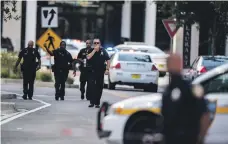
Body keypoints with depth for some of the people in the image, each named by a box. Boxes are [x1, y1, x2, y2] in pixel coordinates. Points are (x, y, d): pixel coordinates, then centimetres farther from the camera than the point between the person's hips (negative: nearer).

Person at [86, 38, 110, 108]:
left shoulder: (103, 51, 2)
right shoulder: (91, 51, 0)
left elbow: (108, 60, 4)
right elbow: (88, 57, -19)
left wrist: (107, 69, -4)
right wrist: (95, 50, -19)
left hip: (100, 72, 1)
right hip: (92, 71, -1)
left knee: (99, 88, 5)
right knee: (91, 86, -10)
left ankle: (97, 103, 13)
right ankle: (92, 102, -6)